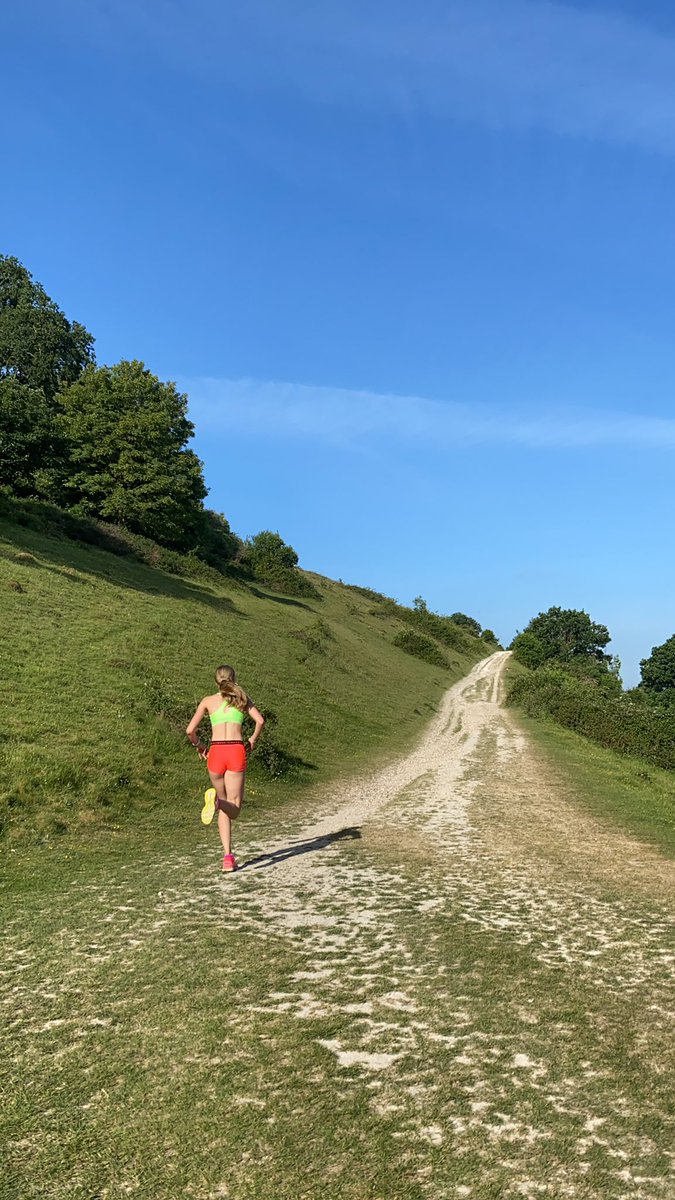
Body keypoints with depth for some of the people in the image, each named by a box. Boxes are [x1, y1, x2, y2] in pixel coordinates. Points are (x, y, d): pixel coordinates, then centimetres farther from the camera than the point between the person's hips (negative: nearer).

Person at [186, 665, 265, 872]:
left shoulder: (208, 701, 11)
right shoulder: (242, 699, 11)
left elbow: (190, 730, 2)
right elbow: (260, 720, -4)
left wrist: (199, 746, 19)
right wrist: (252, 740, 11)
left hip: (216, 752, 1)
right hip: (236, 751, -1)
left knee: (224, 807, 15)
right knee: (234, 808, 0)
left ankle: (228, 856, 5)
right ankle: (216, 799, -35)